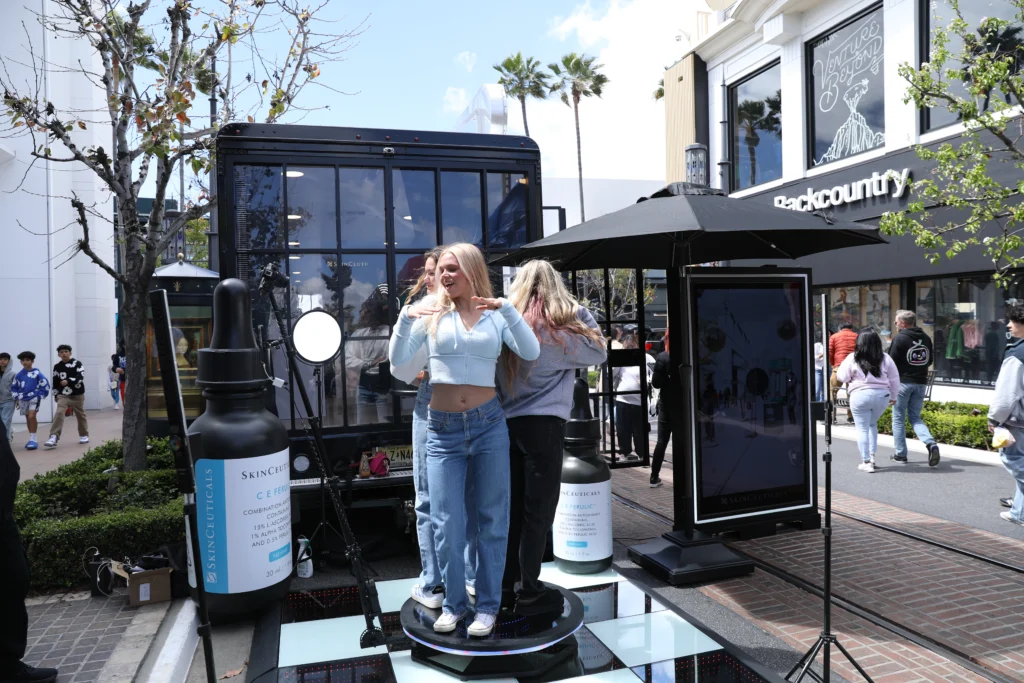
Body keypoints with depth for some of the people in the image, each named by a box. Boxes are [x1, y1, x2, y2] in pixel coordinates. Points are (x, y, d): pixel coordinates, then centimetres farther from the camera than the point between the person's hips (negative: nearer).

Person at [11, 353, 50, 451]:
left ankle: (33, 439, -11)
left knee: (31, 416, -17)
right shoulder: (19, 374, 2)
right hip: (23, 399, 5)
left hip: (34, 398, -5)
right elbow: (14, 387, 14)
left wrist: (39, 397, -8)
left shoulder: (37, 373, -9)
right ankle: (31, 439, 23)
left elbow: (45, 386, -6)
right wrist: (17, 397, 5)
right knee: (27, 418, 12)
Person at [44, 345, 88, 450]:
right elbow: (55, 382, 13)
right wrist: (56, 395, 12)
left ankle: (84, 435, 28)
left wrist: (68, 381, -30)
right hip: (63, 395, 2)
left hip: (77, 394, -1)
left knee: (80, 415, 11)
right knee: (59, 413, -17)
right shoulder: (57, 366, 7)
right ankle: (53, 437, -23)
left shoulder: (77, 364, -4)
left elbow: (80, 377, -17)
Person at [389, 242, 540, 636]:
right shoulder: (432, 315, 4)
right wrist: (405, 317, -17)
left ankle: (488, 606, 23)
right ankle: (453, 603, 24)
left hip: (488, 425, 0)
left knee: (491, 519, 8)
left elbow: (532, 353, -10)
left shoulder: (496, 316, 3)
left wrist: (506, 309, -20)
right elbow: (399, 360, -2)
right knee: (447, 525, 5)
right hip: (442, 430, 1)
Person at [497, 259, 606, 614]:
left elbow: (498, 381, 7)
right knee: (538, 510, 2)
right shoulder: (556, 331, -8)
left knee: (513, 507, 12)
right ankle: (529, 592, 8)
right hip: (543, 425, -5)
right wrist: (582, 312, 6)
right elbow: (599, 352, 1)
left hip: (508, 423, 6)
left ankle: (507, 585, 21)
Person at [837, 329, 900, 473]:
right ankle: (872, 455, 18)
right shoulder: (885, 359, 2)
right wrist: (893, 396, 21)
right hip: (882, 396, 4)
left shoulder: (852, 358, -8)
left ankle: (866, 462, 5)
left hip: (860, 396, -4)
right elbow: (894, 380, 8)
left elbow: (842, 377, -5)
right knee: (872, 424, 24)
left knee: (862, 428, 4)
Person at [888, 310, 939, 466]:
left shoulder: (899, 338, -12)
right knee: (915, 417, 15)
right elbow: (930, 360, 15)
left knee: (898, 418, 5)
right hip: (921, 382, 6)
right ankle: (931, 443, -9)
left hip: (903, 381, -6)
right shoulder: (926, 338, 8)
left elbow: (892, 361, -12)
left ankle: (900, 454, 8)